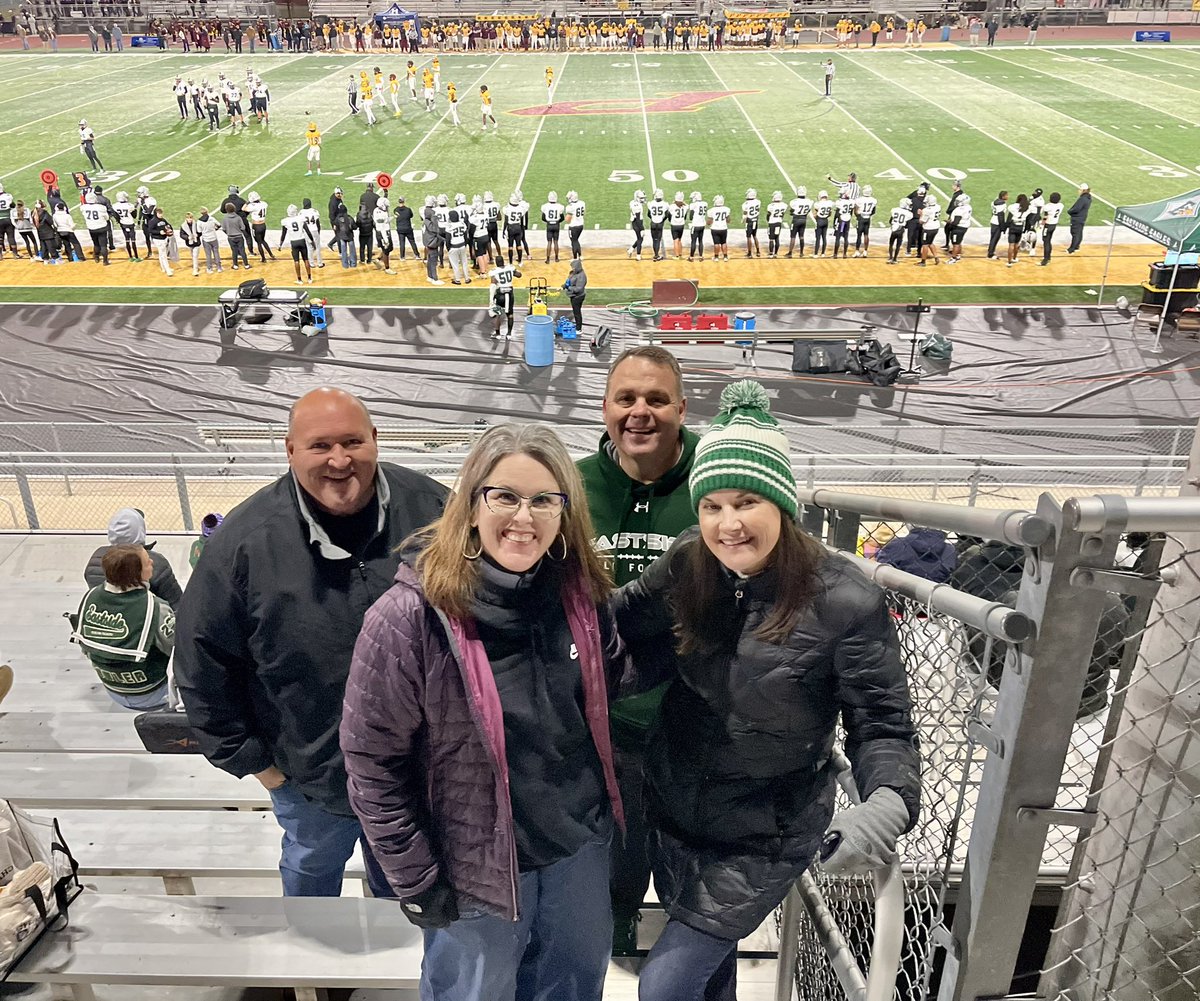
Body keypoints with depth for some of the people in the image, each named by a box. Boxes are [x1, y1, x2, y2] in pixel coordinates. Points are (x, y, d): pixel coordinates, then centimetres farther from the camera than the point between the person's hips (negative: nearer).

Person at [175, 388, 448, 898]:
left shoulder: (429, 508, -17)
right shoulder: (246, 537, -21)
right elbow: (202, 655, -10)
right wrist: (247, 756, -5)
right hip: (307, 770, -1)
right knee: (312, 865, 28)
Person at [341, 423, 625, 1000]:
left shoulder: (581, 595, -10)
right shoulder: (409, 616, -25)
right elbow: (372, 763, -17)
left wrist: (604, 805, 10)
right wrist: (415, 880, -12)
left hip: (581, 842, 5)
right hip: (476, 862, -4)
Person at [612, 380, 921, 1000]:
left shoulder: (845, 603, -23)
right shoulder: (687, 570, -11)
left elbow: (880, 725, -17)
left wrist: (888, 802, -35)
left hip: (760, 842, -4)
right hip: (671, 814, 5)